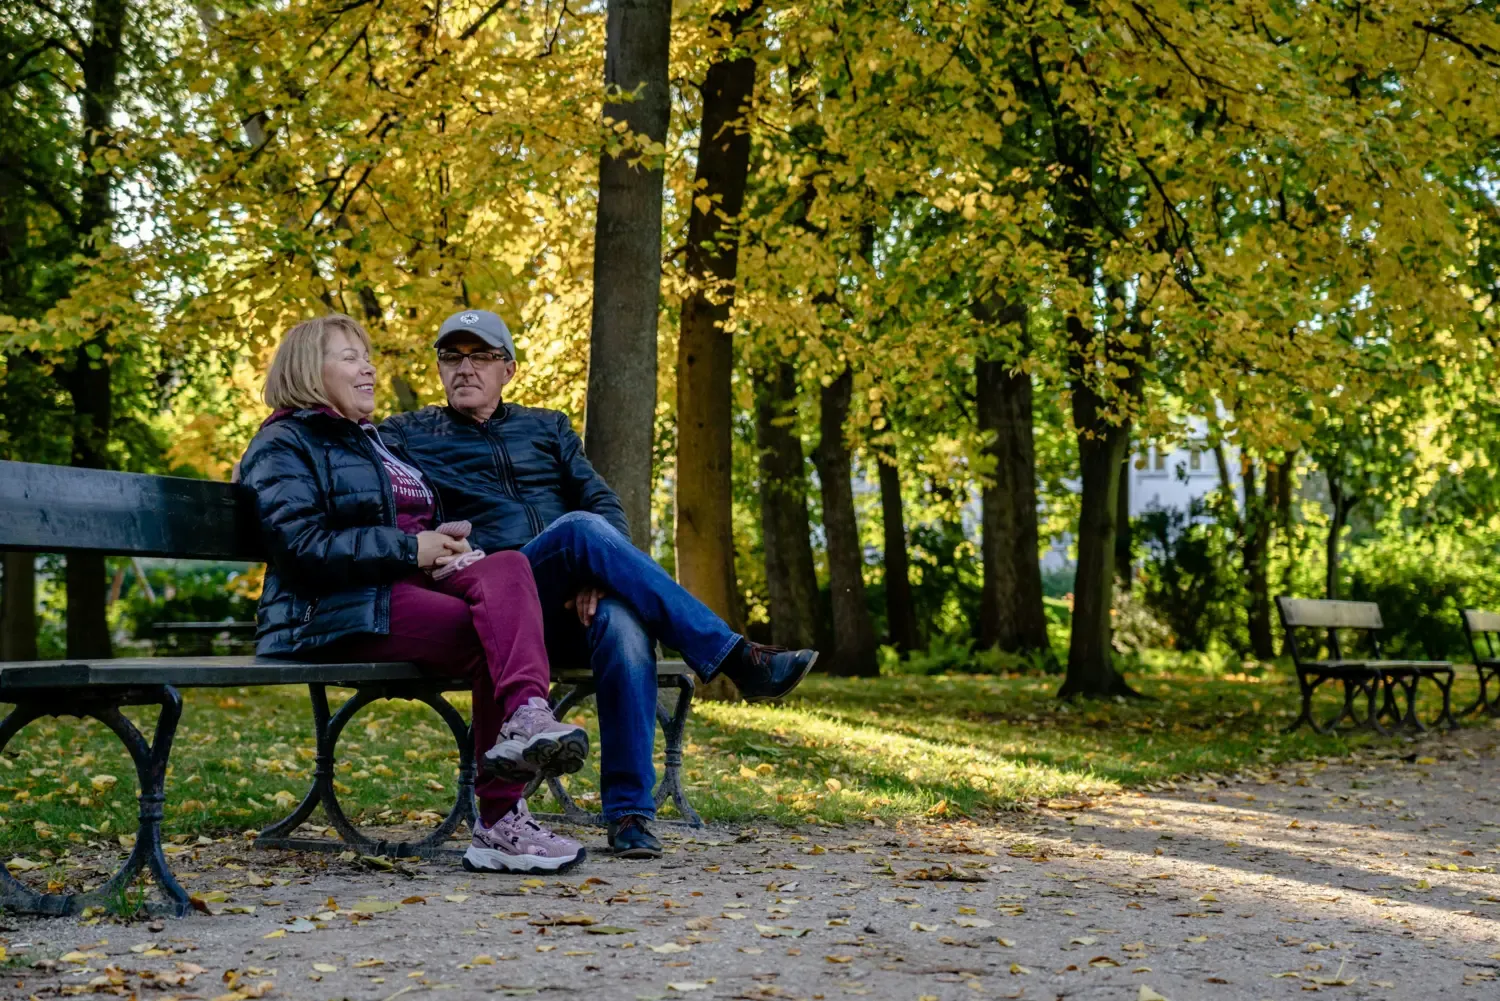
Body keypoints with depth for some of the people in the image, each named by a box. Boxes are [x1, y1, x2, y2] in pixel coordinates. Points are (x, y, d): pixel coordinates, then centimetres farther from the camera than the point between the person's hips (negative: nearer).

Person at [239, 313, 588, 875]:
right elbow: (302, 547, -12)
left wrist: (441, 543, 10)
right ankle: (498, 822, -35)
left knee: (507, 568, -27)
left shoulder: (373, 443, 33)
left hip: (411, 584, 7)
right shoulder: (284, 445, 4)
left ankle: (526, 719, -49)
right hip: (341, 613, -7)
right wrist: (409, 549, -14)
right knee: (498, 637, -29)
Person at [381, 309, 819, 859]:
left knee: (622, 619, -35)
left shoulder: (546, 427, 25)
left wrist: (600, 573, -10)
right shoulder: (406, 436, 18)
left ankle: (629, 813, -32)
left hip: (574, 606, 3)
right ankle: (735, 657, -34)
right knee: (580, 528, -32)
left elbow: (605, 503, 13)